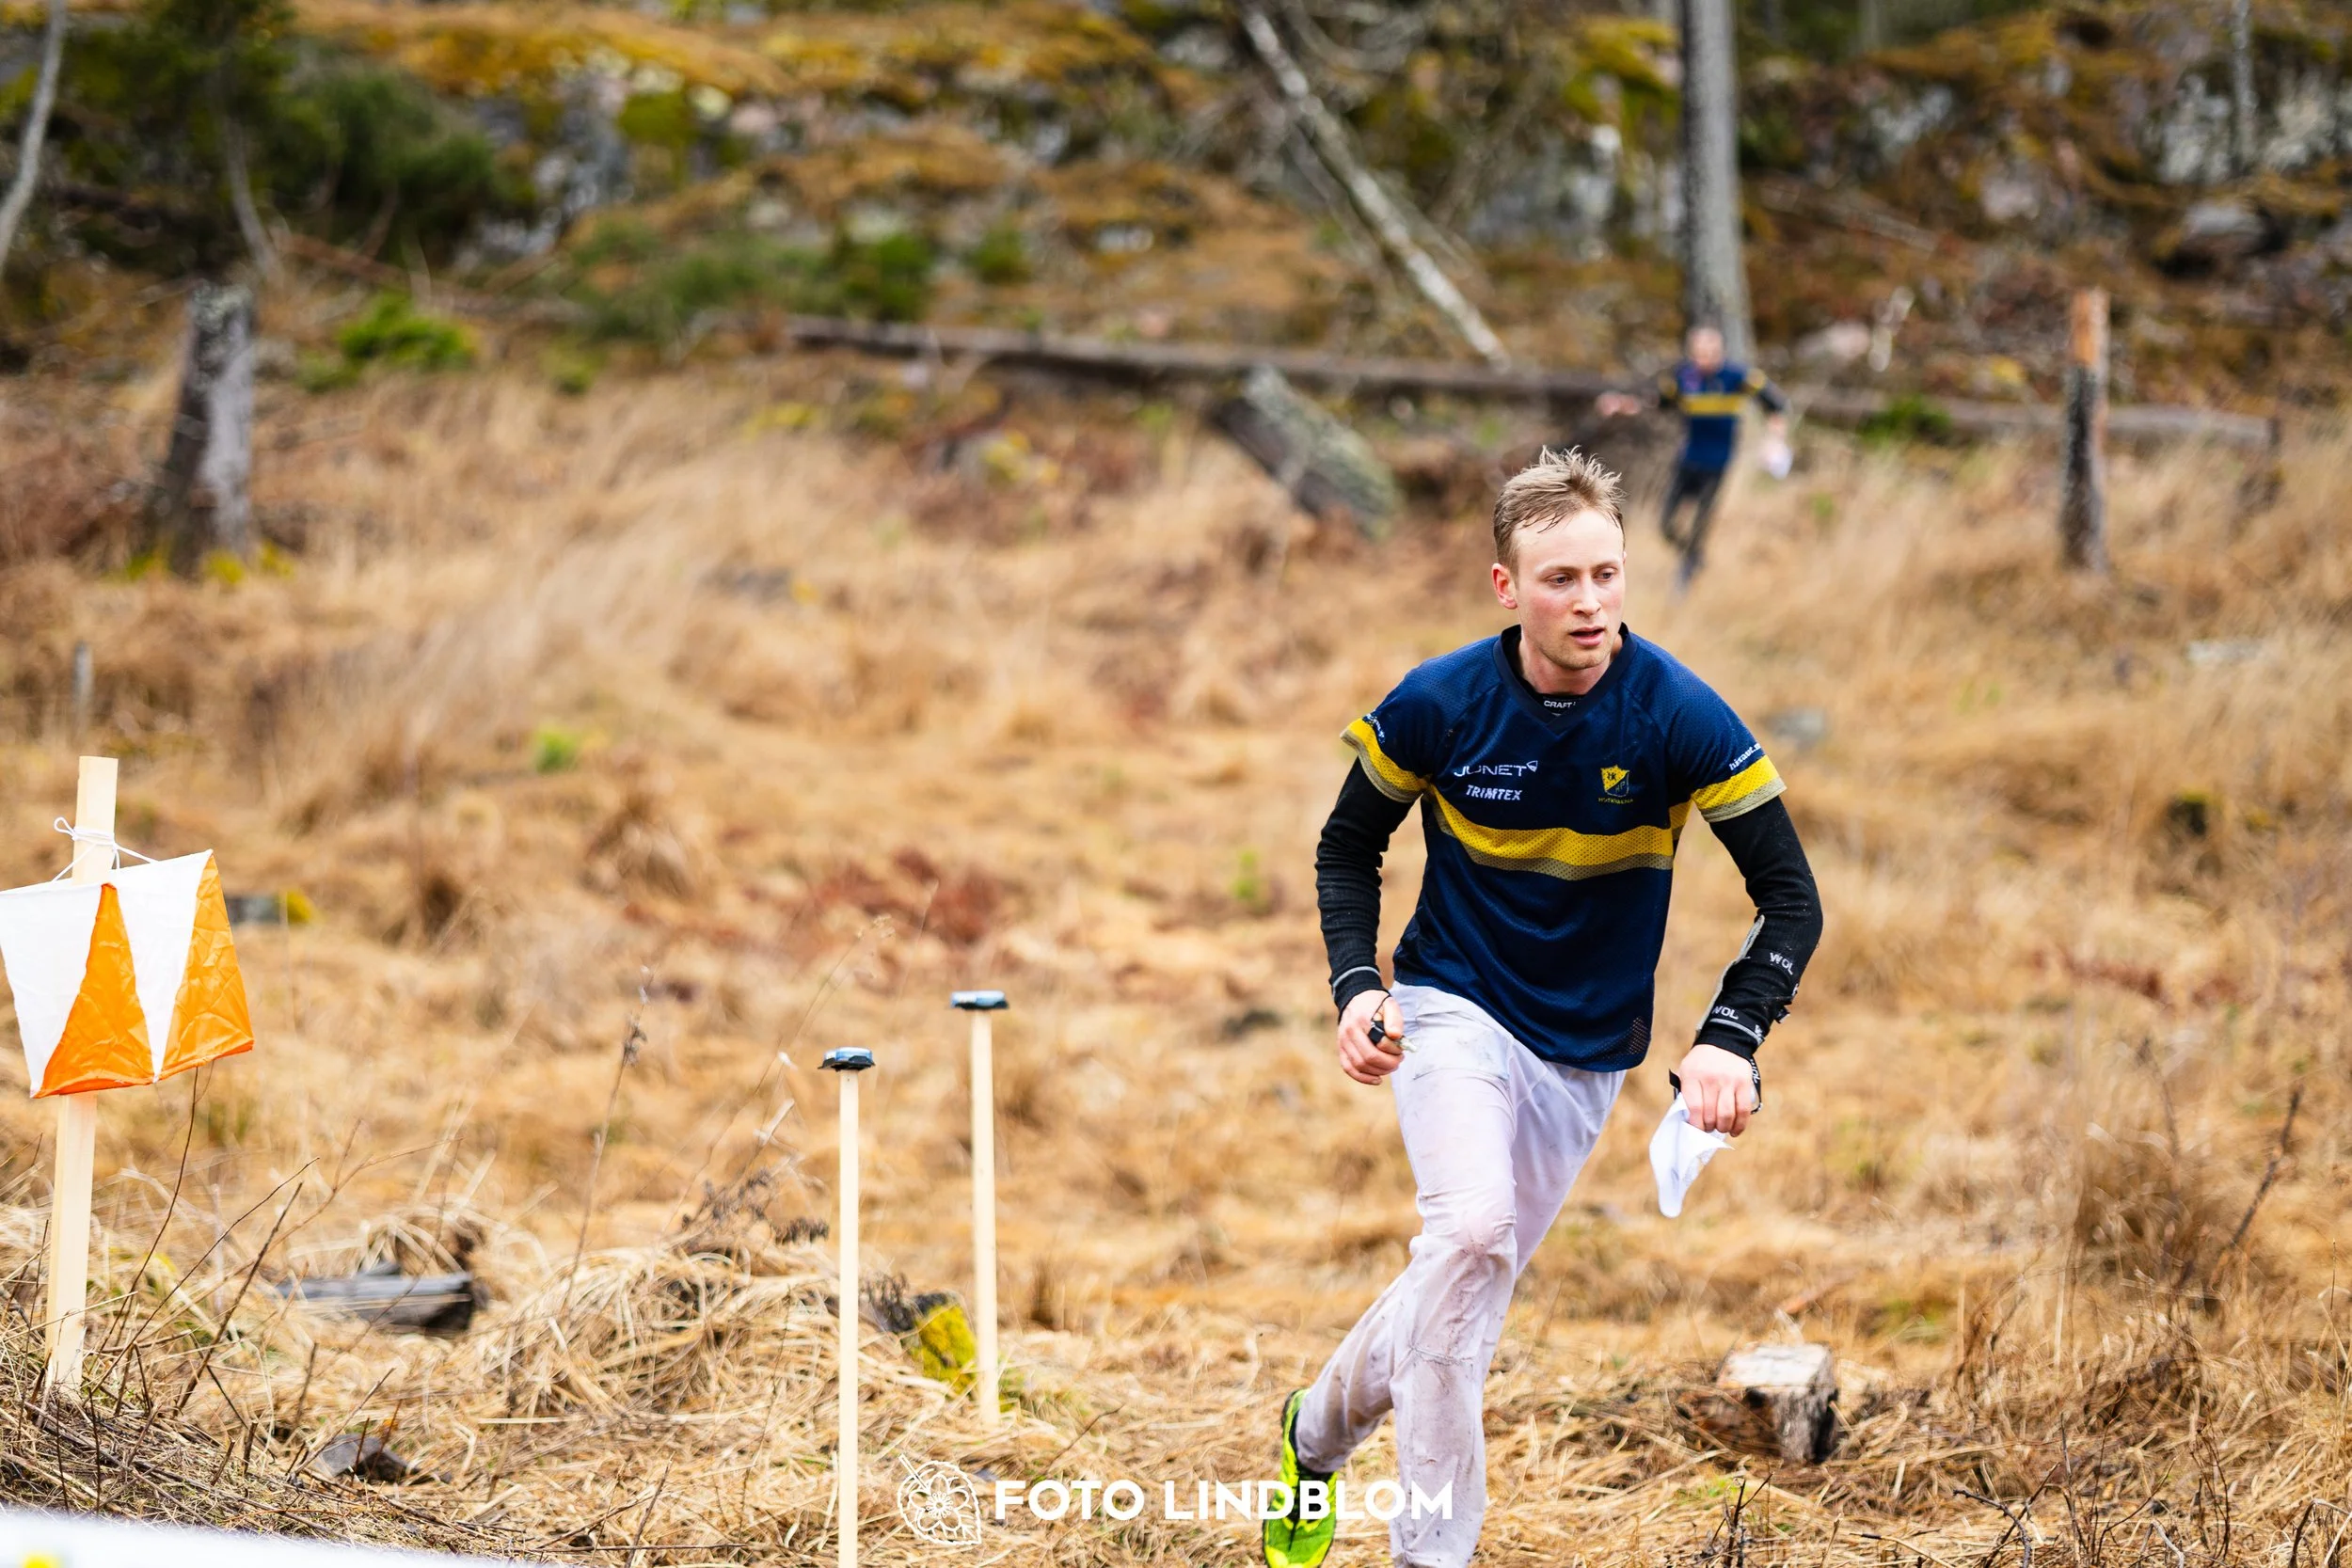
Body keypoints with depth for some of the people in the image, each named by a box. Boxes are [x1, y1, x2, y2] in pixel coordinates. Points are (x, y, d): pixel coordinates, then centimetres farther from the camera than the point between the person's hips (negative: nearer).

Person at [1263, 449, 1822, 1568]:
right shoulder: (1435, 706, -13)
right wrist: (1355, 985, -11)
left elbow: (1790, 897, -11)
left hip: (1587, 1050, 2)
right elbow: (1348, 844, 5)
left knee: (1467, 1290, 8)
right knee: (1471, 1232, -27)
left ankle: (1319, 1428, 38)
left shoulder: (1681, 718, -16)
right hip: (1454, 1012, -2)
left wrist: (1729, 1039, -26)